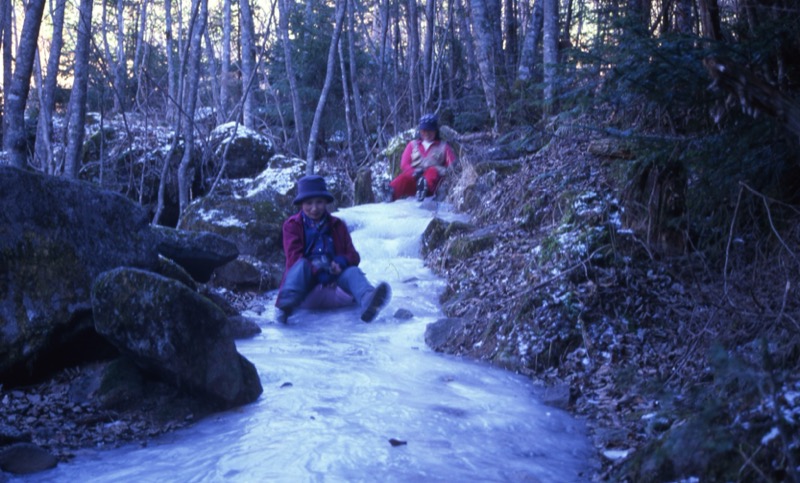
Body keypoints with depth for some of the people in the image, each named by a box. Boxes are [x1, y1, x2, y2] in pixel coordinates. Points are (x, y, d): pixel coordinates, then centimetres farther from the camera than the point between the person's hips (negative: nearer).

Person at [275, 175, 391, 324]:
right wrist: (319, 271, -24)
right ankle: (285, 305, -62)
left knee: (352, 271, -26)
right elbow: (294, 258, -8)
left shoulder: (337, 225, 15)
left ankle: (367, 301, -62)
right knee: (302, 265, -33)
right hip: (306, 278, -3)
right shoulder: (293, 225, 5)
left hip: (334, 274, 3)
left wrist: (340, 263, -16)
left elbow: (353, 256, 9)